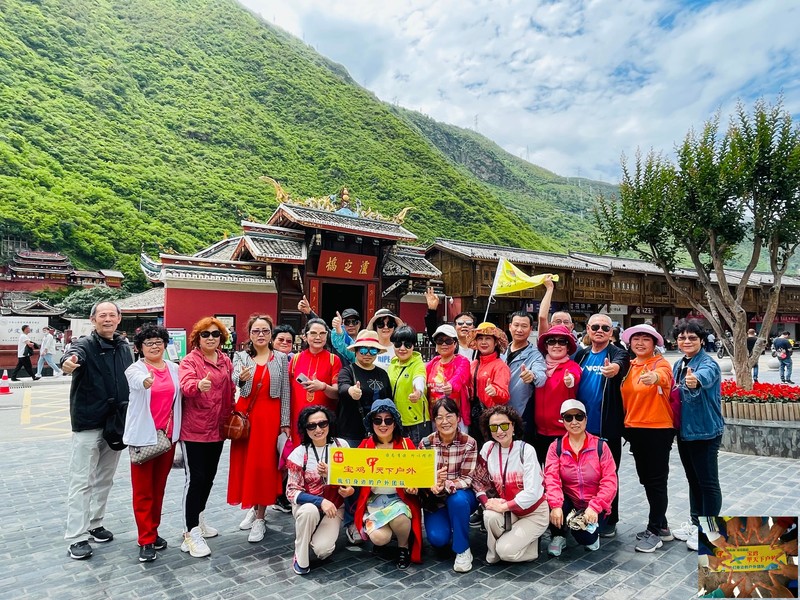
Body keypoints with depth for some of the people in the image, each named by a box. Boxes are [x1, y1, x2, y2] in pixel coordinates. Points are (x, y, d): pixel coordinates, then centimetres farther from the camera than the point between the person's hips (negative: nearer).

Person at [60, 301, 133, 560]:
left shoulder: (123, 348, 8)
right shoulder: (85, 344, -10)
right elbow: (74, 354, -34)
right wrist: (68, 362, -58)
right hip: (88, 424, -6)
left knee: (105, 479, 17)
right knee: (82, 481, 1)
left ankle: (94, 524, 32)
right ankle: (76, 537, 11)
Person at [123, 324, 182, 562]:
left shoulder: (174, 369, 5)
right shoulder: (135, 369, -7)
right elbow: (138, 381, -32)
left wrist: (175, 428, 3)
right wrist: (146, 381, -55)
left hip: (168, 435, 4)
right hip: (143, 436, -3)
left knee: (159, 487, 14)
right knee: (143, 490, 3)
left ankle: (153, 531, 29)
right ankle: (146, 540, 13)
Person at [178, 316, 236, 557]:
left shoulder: (225, 361, 7)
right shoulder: (189, 361, -11)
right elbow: (186, 385, -31)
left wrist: (230, 416, 9)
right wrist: (199, 385, -51)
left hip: (217, 429, 6)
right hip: (194, 430, -6)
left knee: (209, 476, 17)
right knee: (195, 478, -4)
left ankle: (197, 520, 35)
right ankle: (191, 533, 7)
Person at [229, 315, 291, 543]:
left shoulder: (281, 358, 3)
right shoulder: (241, 356, 4)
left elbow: (285, 392, 2)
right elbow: (233, 382, -15)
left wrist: (285, 422, -3)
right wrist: (241, 378, -39)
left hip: (270, 416, -2)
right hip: (245, 414, 2)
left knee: (264, 463, 0)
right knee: (245, 461, 8)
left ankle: (260, 518, 11)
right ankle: (252, 507, 29)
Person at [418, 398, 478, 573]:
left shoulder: (469, 443, -15)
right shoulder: (426, 443, -10)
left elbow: (466, 479, -17)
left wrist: (445, 486, -37)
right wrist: (434, 485, -34)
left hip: (461, 497, -1)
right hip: (435, 499, 1)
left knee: (457, 499, -35)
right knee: (437, 539, -21)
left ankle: (462, 550, -13)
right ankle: (445, 531, 17)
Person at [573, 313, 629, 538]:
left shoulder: (618, 353, -7)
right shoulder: (581, 354, 8)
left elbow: (621, 363, -30)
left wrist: (615, 368, -51)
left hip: (607, 427, -4)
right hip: (582, 427, 4)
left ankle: (609, 521, 25)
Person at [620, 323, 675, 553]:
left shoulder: (661, 363, -11)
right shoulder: (629, 366, 8)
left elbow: (663, 376, -36)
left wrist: (654, 377, -58)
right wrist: (626, 424, 12)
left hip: (658, 429, -7)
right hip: (635, 429, 7)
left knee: (657, 481, 2)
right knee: (646, 479, 15)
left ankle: (654, 531, 13)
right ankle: (661, 526, 30)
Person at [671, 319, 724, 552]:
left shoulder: (708, 363, -16)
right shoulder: (678, 365, 7)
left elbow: (705, 376, -41)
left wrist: (696, 381, -61)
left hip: (705, 432, -7)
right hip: (684, 430, 7)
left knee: (708, 481, 4)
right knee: (693, 479, 19)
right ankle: (695, 522, 33)